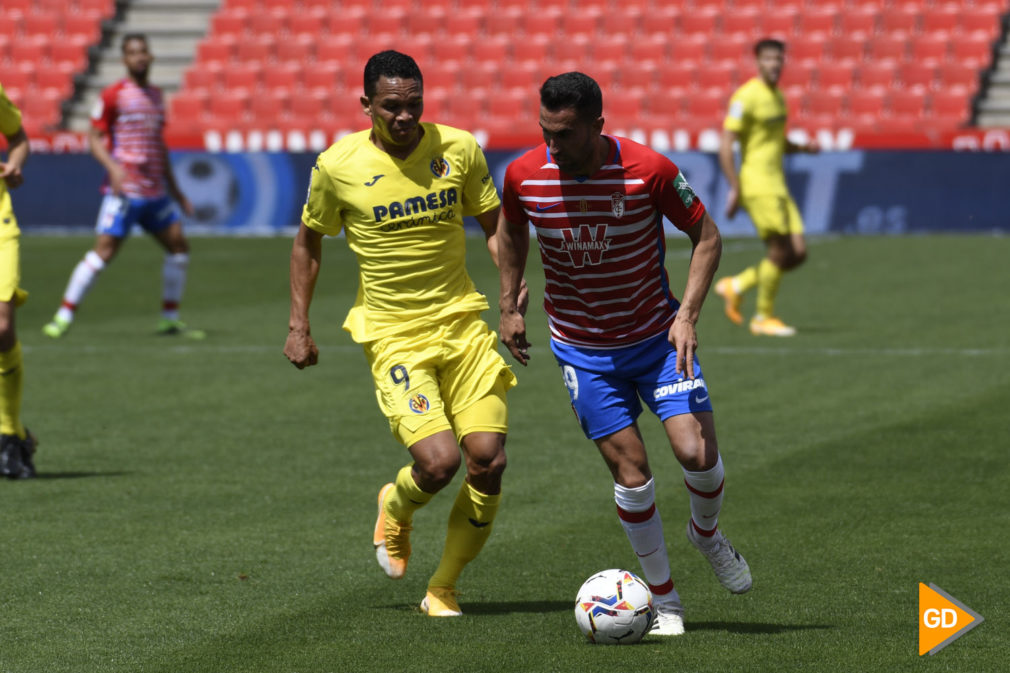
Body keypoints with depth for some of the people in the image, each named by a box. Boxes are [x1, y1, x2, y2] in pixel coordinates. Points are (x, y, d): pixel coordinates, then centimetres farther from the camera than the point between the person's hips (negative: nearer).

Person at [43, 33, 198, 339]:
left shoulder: (156, 96, 16)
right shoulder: (113, 95, -4)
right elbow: (94, 138, -5)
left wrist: (174, 189, 25)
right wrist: (113, 167, -22)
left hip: (155, 192, 7)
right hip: (125, 190, -7)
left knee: (179, 246, 5)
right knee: (104, 250, -14)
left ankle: (170, 319, 16)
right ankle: (64, 316, -9)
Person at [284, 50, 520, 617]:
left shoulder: (459, 149, -3)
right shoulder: (338, 166, -7)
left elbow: (494, 225, 10)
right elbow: (309, 240, 9)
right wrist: (299, 326, 7)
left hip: (462, 321, 3)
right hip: (393, 333, -3)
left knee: (488, 461, -8)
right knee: (438, 461, -20)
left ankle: (444, 588, 12)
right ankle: (396, 509, 19)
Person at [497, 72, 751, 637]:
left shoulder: (648, 170, -21)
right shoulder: (524, 176, -14)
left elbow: (707, 236, -8)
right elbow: (512, 229, 11)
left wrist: (686, 315, -17)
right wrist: (510, 306, 10)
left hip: (658, 336, -1)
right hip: (584, 350, 1)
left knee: (698, 453, -12)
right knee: (631, 473, -4)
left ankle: (707, 532, 23)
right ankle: (663, 597, 15)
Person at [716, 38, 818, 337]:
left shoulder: (778, 96, 16)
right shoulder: (746, 97, -11)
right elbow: (725, 146, -15)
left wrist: (804, 147, 7)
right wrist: (735, 188, -19)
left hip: (777, 186, 9)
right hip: (757, 185, -9)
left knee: (798, 253, 2)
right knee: (780, 251, -9)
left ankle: (736, 286, 16)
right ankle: (763, 317, 6)